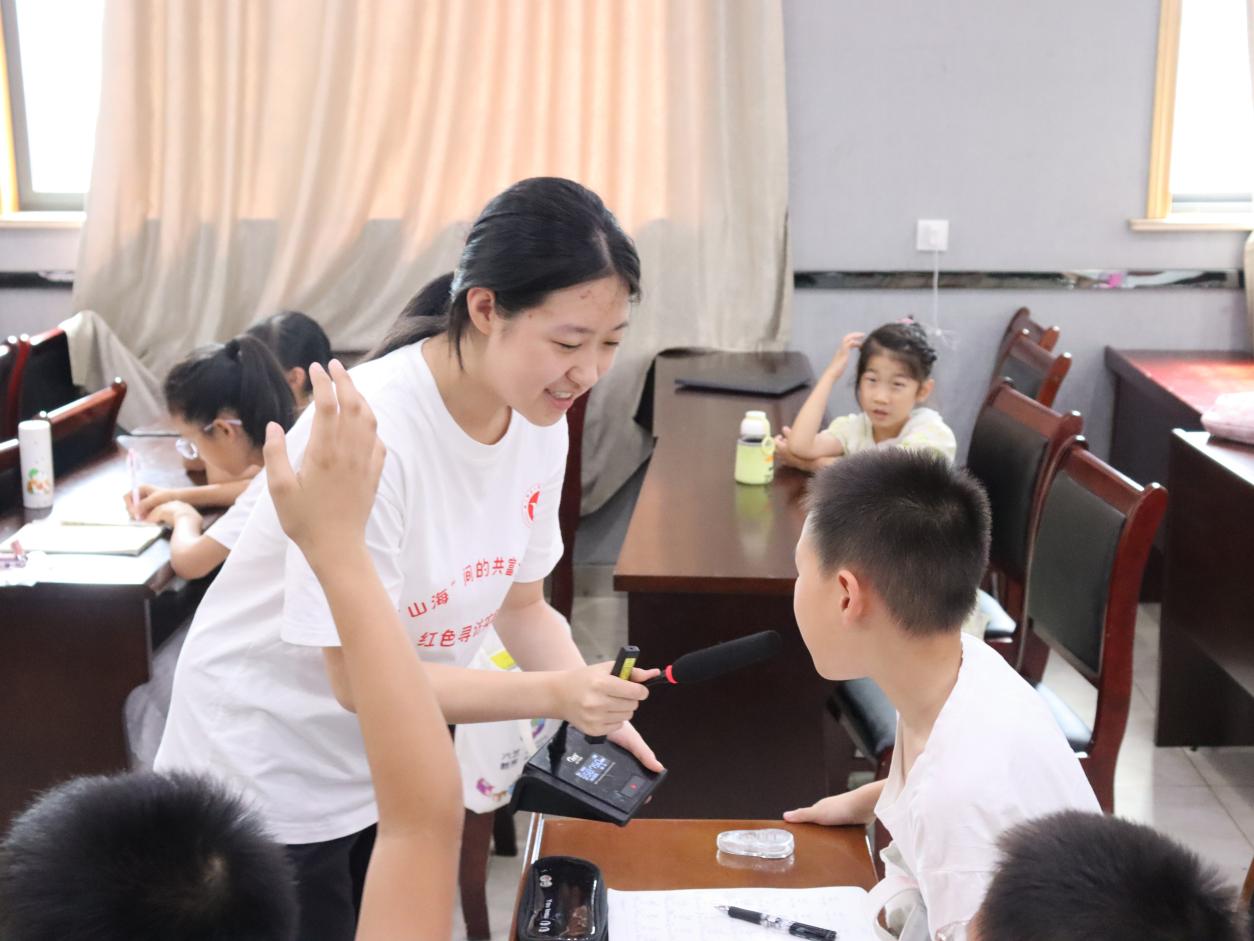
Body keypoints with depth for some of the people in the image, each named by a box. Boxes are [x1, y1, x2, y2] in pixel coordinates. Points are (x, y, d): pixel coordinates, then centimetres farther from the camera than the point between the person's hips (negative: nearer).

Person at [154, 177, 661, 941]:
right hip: (269, 778, -6)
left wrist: (595, 705, -16)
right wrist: (556, 694, -34)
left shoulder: (540, 420, -10)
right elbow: (362, 679, -26)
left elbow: (521, 602, 1)